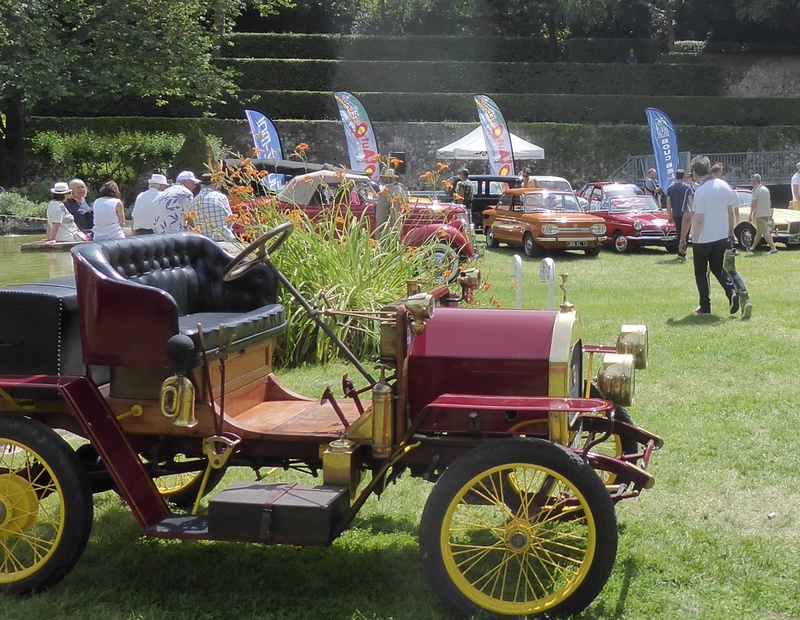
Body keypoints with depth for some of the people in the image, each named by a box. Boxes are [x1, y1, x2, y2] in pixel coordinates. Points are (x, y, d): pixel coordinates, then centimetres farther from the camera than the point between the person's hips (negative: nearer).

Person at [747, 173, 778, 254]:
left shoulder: (755, 190, -13)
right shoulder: (766, 189, 13)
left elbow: (753, 204, -17)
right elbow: (770, 202, 18)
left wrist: (750, 215, -12)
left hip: (760, 214, -9)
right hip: (767, 213, 9)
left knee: (765, 232, -11)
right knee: (759, 232, 19)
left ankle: (773, 249, -19)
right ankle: (753, 247, 31)